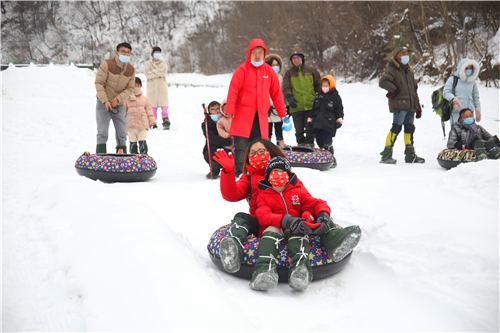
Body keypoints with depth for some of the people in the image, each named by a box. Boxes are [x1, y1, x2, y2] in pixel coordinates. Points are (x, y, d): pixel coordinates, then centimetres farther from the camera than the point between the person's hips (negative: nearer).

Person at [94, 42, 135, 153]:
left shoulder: (131, 70, -2)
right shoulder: (107, 64, -14)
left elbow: (130, 88, 0)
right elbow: (99, 83, -12)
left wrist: (118, 99, -16)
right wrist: (105, 100, -20)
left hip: (119, 104, 4)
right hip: (103, 103, -4)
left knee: (122, 134, 7)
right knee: (102, 133, -4)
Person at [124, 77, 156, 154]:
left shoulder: (145, 99, 10)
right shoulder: (127, 99, 6)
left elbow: (149, 110, 12)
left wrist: (152, 121, 6)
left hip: (143, 125, 0)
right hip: (131, 126, 0)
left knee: (142, 142, -2)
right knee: (133, 142, 9)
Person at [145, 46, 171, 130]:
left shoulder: (163, 63, 12)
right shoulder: (148, 63, 10)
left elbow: (163, 72, -9)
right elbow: (147, 74, -7)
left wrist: (153, 71, -6)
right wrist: (158, 73, -9)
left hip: (162, 86, 0)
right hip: (152, 86, 0)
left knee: (164, 104, -9)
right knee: (152, 105, -2)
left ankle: (166, 122, -9)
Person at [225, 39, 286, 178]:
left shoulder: (269, 71, 11)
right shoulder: (242, 69, -1)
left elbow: (276, 93, 16)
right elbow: (233, 91, -6)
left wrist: (282, 113, 16)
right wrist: (229, 111, -16)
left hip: (261, 116, 3)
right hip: (243, 115, -3)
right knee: (241, 147, -5)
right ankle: (239, 173, 1)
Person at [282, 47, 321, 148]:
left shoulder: (311, 70, 8)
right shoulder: (289, 72, 8)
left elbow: (319, 85, 13)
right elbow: (286, 87, -1)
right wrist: (289, 97, -20)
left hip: (311, 106, -1)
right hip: (296, 107, 1)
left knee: (310, 129, -1)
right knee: (299, 131, 6)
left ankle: (309, 146, 8)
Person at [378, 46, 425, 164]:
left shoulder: (409, 71, 22)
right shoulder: (392, 70, -4)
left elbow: (414, 89, 25)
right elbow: (382, 81, -21)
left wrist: (417, 105, 21)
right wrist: (394, 90, -15)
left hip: (410, 106, 8)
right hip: (399, 105, -8)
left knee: (409, 128, 10)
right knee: (396, 128, -11)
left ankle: (410, 155, 18)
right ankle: (386, 155, -8)